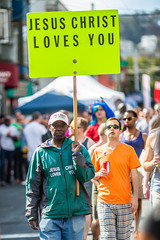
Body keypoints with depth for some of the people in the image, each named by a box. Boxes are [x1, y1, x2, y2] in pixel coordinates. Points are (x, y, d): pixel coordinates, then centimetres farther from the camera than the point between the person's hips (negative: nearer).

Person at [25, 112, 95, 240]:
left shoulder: (79, 149, 7)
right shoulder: (41, 152, 5)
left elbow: (87, 176, -3)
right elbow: (33, 186, 7)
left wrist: (77, 155, -12)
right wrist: (32, 215, 4)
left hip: (76, 212, 1)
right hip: (50, 215, -1)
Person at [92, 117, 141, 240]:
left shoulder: (129, 150, 3)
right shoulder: (98, 151, 7)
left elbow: (134, 175, 3)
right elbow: (92, 175, 16)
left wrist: (135, 197, -4)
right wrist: (99, 174, -7)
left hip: (125, 202, -1)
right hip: (104, 202, 1)